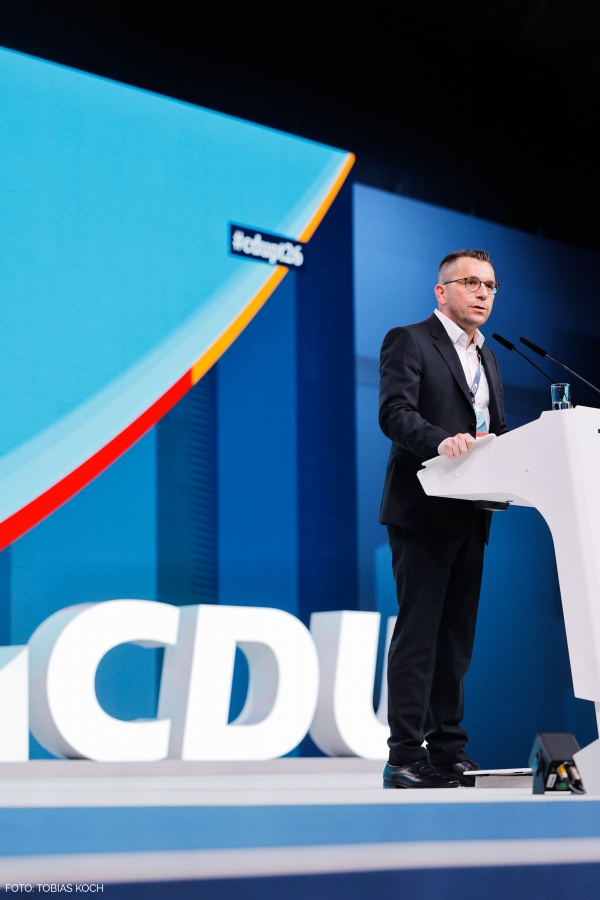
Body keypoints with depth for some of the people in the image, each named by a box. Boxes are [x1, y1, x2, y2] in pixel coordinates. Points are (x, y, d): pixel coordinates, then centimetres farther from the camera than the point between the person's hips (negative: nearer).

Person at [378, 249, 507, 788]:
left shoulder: (487, 359, 22)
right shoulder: (409, 341, -2)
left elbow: (496, 432, 20)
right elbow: (395, 413, -16)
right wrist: (443, 441, -34)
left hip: (470, 516, 8)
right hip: (423, 512, -8)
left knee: (457, 635, 10)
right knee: (418, 633, -8)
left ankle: (449, 751, 16)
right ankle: (405, 758, -5)